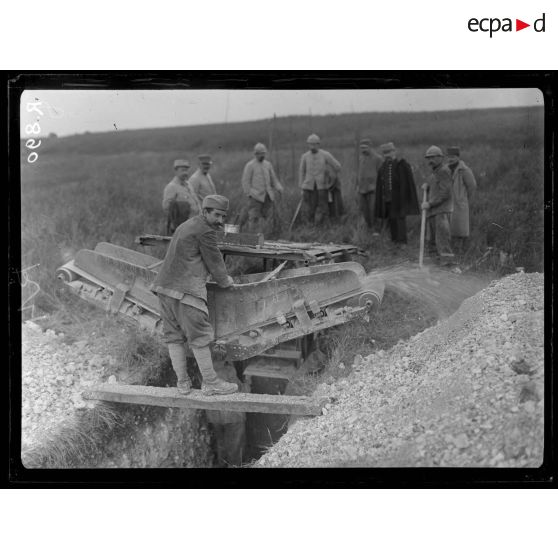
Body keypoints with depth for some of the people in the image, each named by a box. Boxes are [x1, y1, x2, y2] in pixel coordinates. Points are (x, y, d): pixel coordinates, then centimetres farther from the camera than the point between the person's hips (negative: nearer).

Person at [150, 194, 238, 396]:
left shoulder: (186, 226, 23)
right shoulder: (204, 231, -7)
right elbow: (214, 261, -1)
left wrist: (221, 276, 31)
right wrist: (225, 281, 17)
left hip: (164, 287, 10)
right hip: (186, 290, -10)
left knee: (174, 336, 10)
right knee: (199, 336, -3)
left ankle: (182, 383, 16)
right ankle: (210, 383, 4)